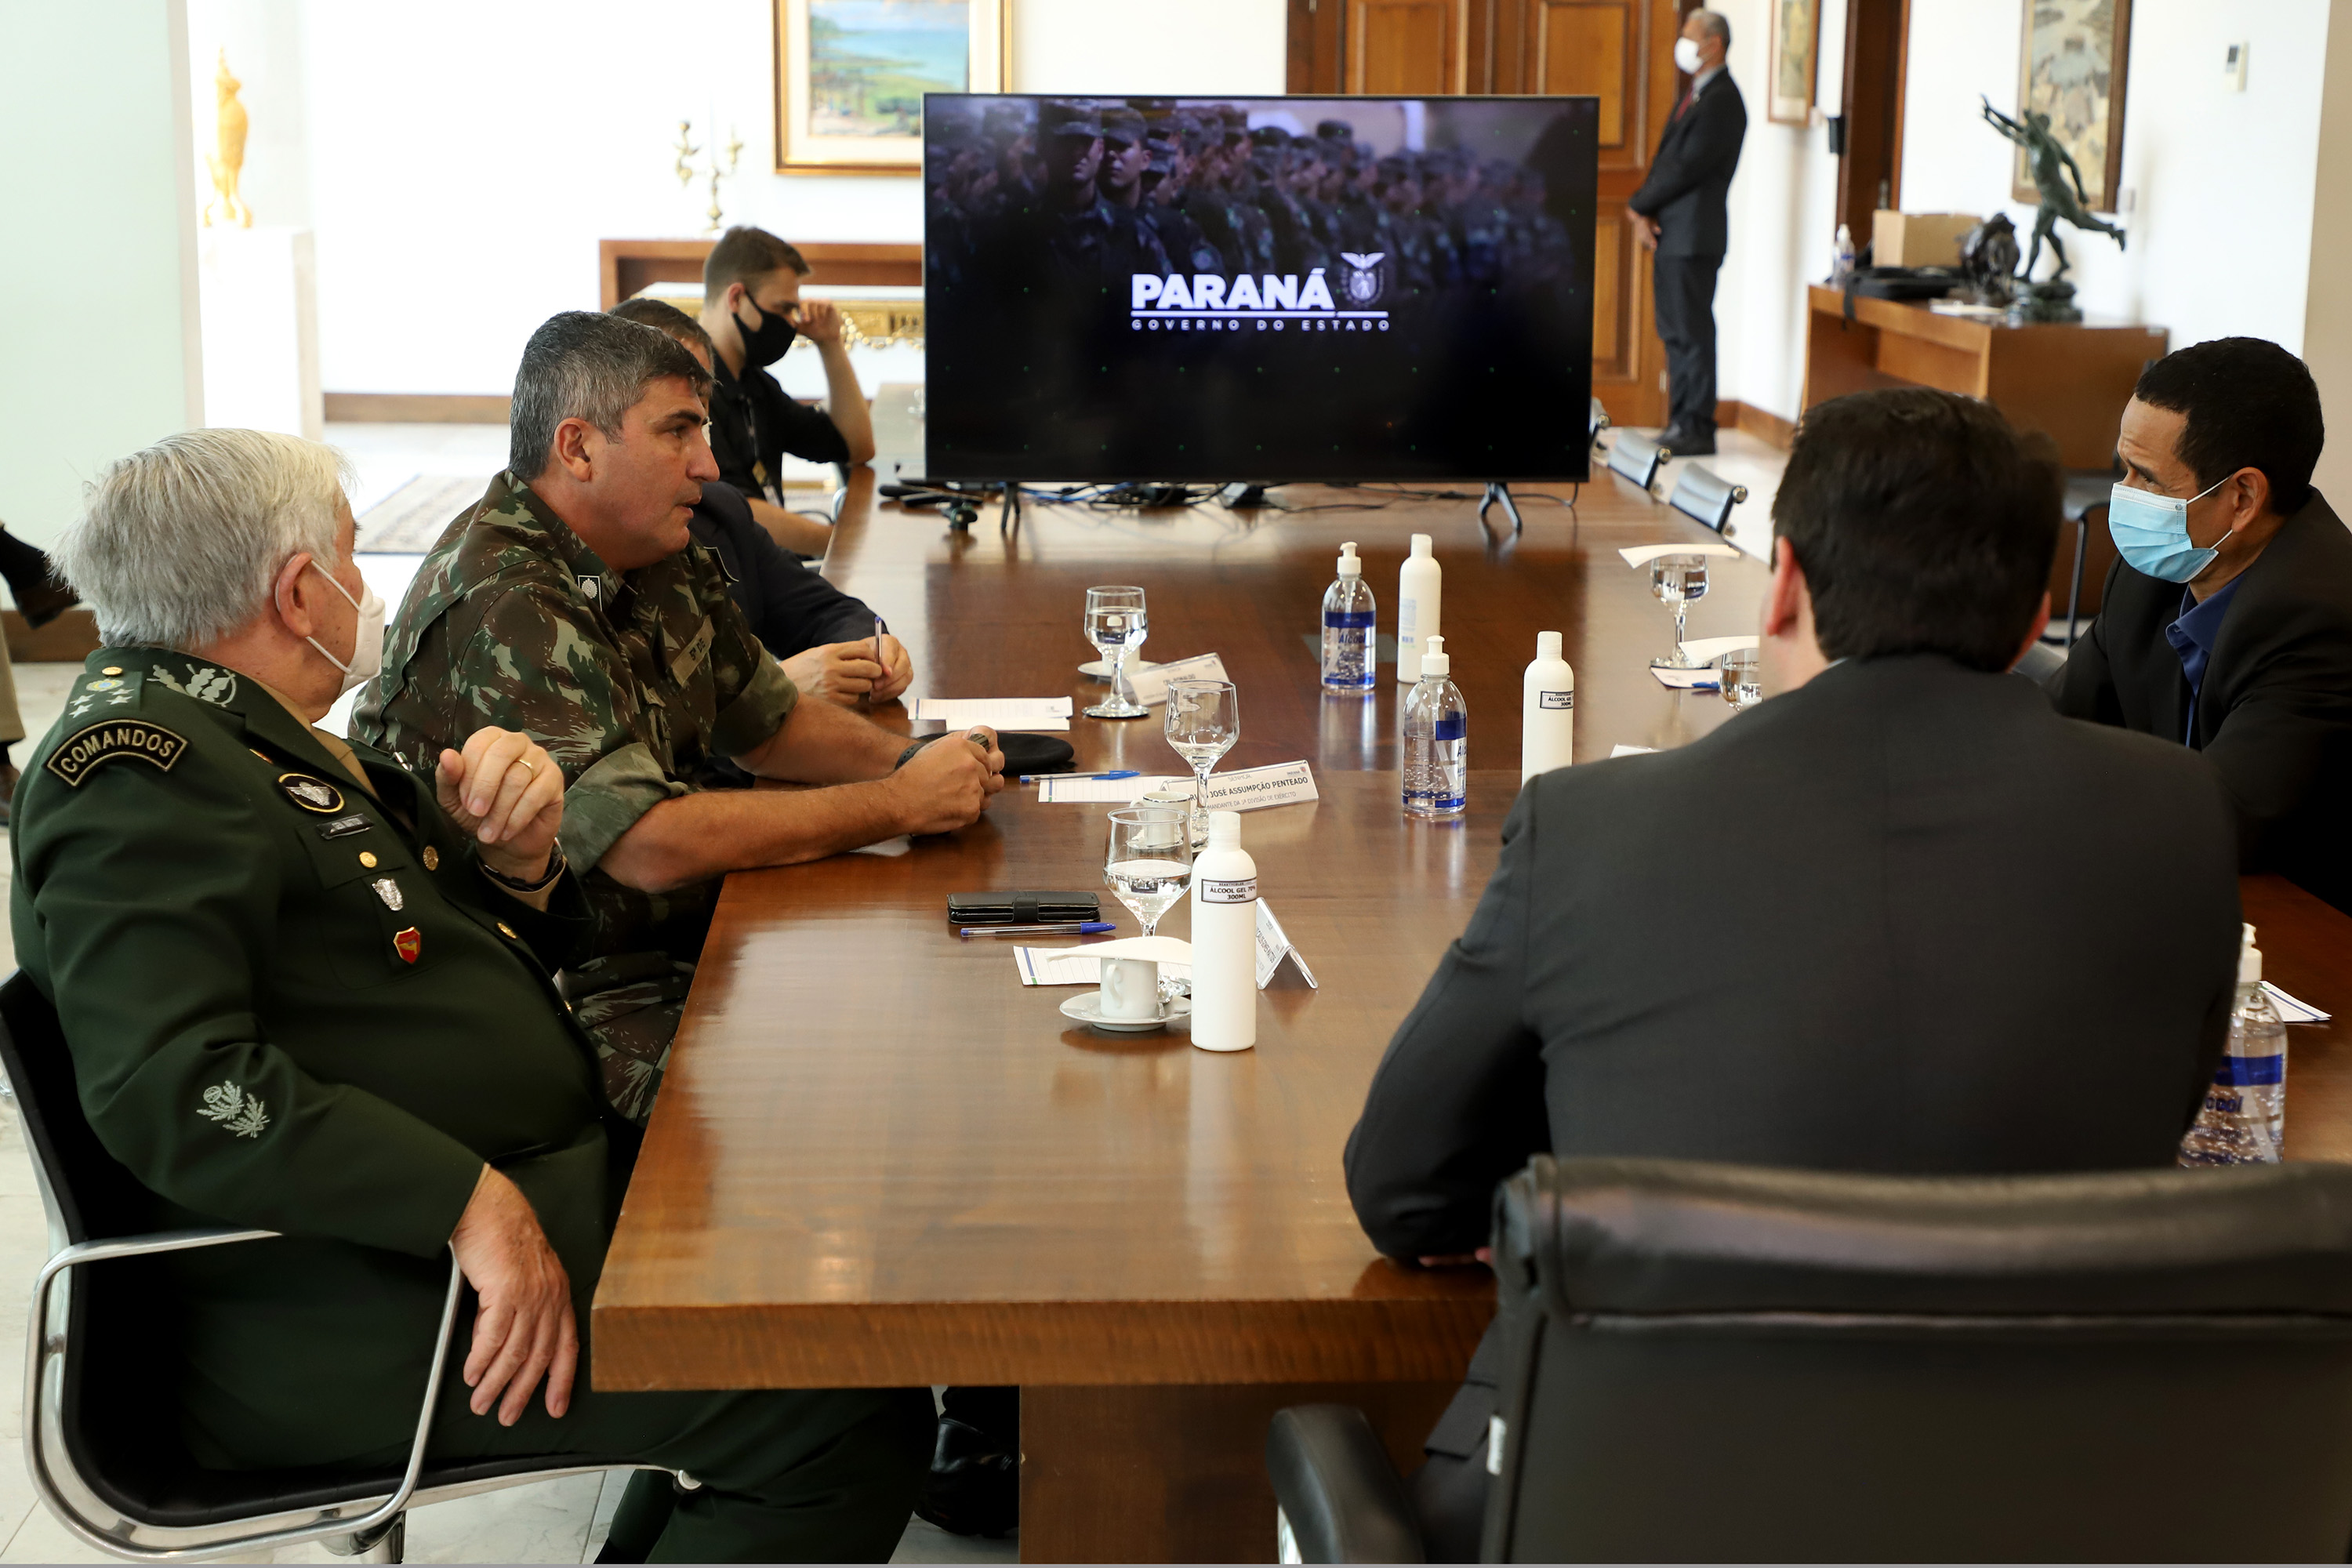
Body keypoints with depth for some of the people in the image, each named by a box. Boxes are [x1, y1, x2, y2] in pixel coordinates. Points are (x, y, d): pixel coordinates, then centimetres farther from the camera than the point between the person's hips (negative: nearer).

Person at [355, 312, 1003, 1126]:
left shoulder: (666, 562, 8)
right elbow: (651, 846, -29)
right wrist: (902, 804, -21)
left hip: (692, 943, 9)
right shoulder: (503, 610, -23)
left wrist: (912, 759, -1)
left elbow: (771, 724, 21)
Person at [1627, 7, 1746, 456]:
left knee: (1691, 333, -8)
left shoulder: (1722, 100, -13)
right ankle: (1681, 423, 16)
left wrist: (1640, 205, -9)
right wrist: (1646, 213, 0)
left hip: (1693, 235, -10)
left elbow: (1688, 167, -19)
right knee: (1675, 332, 11)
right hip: (1670, 233, 10)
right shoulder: (1693, 95, 19)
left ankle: (1697, 429, -5)